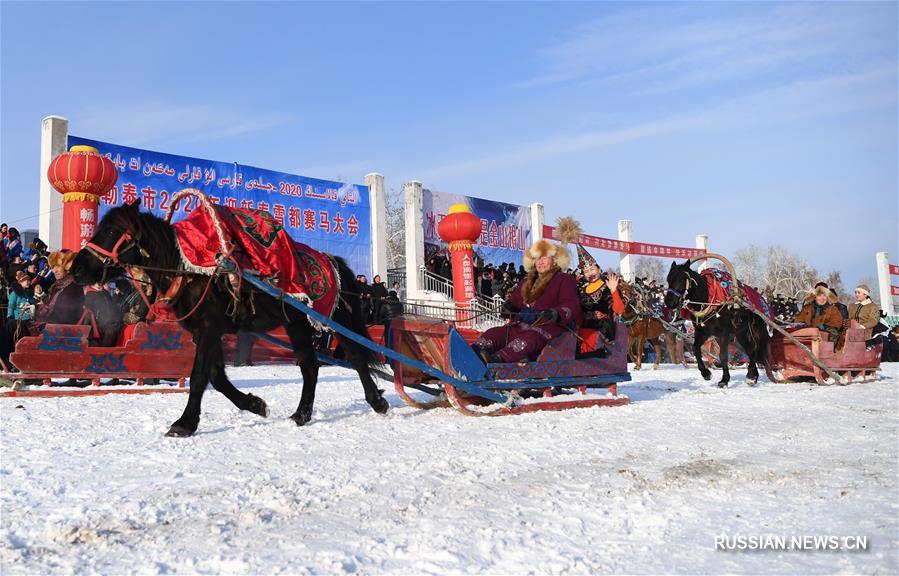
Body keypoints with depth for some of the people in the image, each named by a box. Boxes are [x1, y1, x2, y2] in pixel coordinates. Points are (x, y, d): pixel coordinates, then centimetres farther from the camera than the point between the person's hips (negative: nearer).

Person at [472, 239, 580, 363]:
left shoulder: (564, 280, 6)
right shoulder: (526, 281, 25)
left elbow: (572, 307, -7)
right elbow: (514, 300, 31)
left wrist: (556, 314, -29)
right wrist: (510, 306, 5)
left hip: (549, 326, -7)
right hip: (521, 325, 7)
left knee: (528, 338, -39)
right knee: (493, 334, -17)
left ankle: (498, 359, -65)